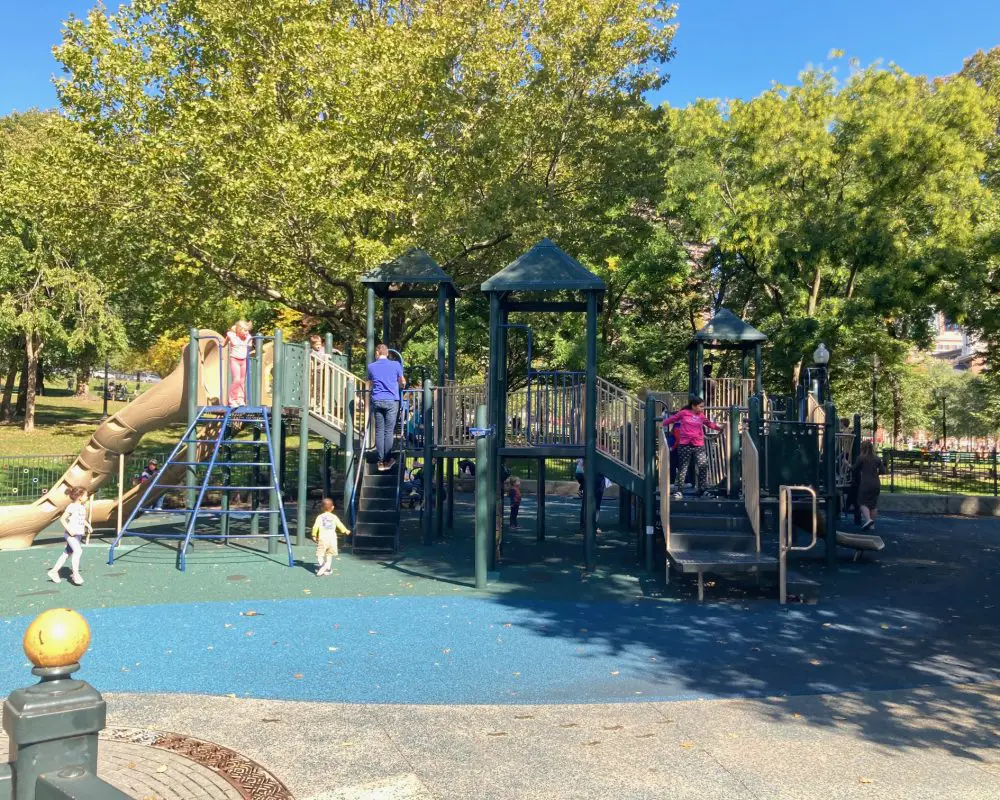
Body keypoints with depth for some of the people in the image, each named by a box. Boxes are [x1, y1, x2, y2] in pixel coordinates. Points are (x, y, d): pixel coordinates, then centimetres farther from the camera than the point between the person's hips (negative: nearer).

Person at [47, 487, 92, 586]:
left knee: (67, 553, 15)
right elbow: (62, 519, -14)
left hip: (79, 534, 9)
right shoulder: (71, 507, -13)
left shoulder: (83, 507, 12)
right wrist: (69, 530, -21)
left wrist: (88, 525, 10)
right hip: (71, 534, -9)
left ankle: (54, 571, 27)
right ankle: (75, 574, -20)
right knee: (78, 551, -23)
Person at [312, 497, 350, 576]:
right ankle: (327, 569, 15)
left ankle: (320, 566, -26)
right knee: (329, 555, 15)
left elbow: (315, 526, -9)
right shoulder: (334, 517, 7)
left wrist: (314, 535, 3)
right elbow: (340, 525, 15)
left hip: (322, 539, -3)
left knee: (320, 555, -3)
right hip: (332, 539, 3)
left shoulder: (320, 517, -1)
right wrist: (345, 531, 32)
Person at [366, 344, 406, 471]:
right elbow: (402, 382, 17)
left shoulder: (371, 366, 9)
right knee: (389, 431, 0)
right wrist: (400, 386, 41)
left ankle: (381, 461, 2)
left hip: (377, 401, 2)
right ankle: (387, 461, 1)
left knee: (379, 431, 4)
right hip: (391, 400, -2)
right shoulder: (396, 365, 4)